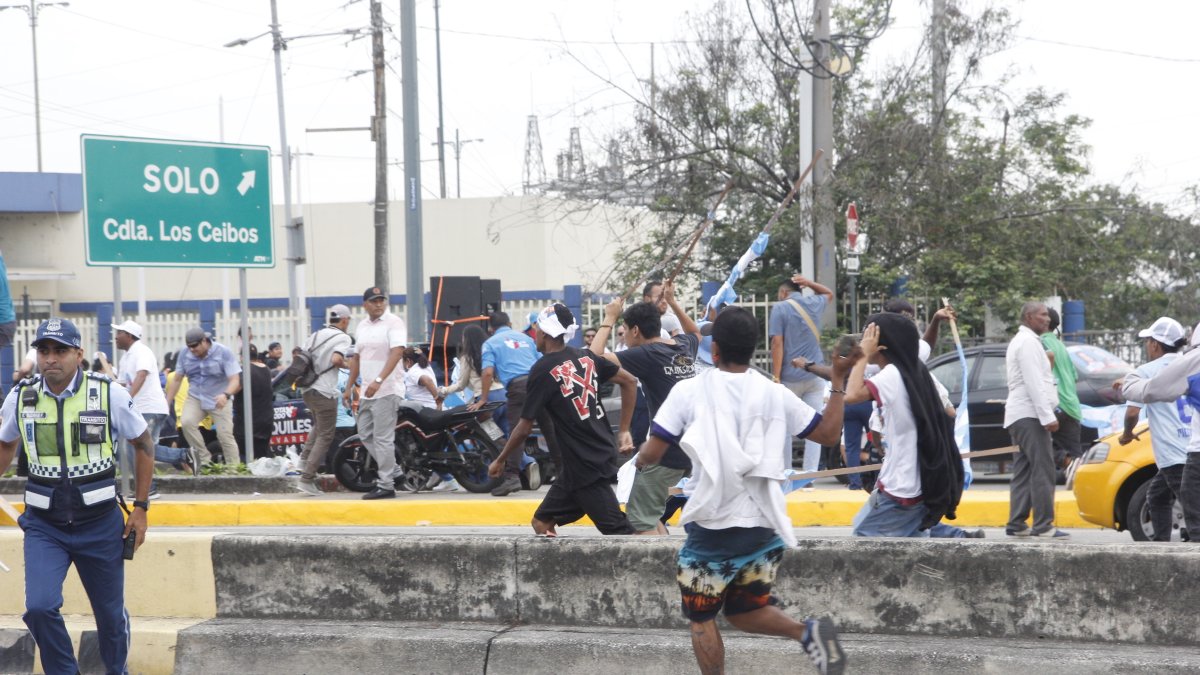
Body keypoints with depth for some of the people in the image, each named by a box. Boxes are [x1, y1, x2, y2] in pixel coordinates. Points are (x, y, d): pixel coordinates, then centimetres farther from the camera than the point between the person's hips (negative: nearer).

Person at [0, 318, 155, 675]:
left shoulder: (109, 393, -9)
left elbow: (143, 444, 4)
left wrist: (140, 507, 2)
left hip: (100, 522, -1)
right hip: (43, 525, 1)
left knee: (110, 611, 12)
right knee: (39, 608, -17)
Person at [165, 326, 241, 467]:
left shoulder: (224, 353, -13)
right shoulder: (184, 354, -2)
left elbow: (235, 380, -18)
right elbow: (176, 380, 6)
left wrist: (226, 395, -38)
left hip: (219, 400, -3)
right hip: (195, 398, 3)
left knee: (226, 436, -9)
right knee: (186, 422, -23)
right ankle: (204, 459, -14)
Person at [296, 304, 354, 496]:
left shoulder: (316, 335, 13)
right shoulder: (342, 337, -7)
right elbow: (336, 359, -22)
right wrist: (345, 364, -2)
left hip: (308, 391, 7)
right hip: (324, 392, -7)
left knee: (318, 427, 30)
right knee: (325, 437, -2)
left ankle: (305, 457, 11)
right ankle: (306, 479, -10)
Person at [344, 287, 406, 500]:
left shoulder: (393, 322, -9)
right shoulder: (361, 327, 15)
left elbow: (397, 352, -20)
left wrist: (378, 381, -28)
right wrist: (350, 387, 21)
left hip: (386, 391, -8)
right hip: (367, 392, 8)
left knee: (383, 439, -8)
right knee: (366, 435, 11)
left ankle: (386, 485, -4)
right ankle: (391, 471, 21)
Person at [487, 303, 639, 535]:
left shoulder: (542, 370, -11)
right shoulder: (586, 357, 8)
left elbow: (524, 428, -8)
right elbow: (629, 381, 11)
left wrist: (500, 461, 6)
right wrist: (624, 431, 14)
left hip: (584, 464, -8)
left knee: (620, 531, -9)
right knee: (542, 522, 14)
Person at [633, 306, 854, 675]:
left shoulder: (690, 391, -6)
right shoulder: (774, 394, 1)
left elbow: (651, 454, -7)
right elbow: (828, 432, 8)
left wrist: (640, 460, 16)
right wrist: (839, 380, 17)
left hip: (711, 527, -4)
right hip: (763, 527, 4)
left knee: (701, 617, 13)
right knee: (744, 611, 20)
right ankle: (808, 630, -6)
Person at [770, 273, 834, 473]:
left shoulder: (780, 308, -4)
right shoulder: (813, 303, 10)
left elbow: (777, 343, -12)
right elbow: (829, 294, 34)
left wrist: (776, 378, -12)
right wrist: (809, 283, 17)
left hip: (790, 377, -3)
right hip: (815, 376, 3)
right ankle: (810, 473, -5)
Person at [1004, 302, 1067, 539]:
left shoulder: (1021, 341, 22)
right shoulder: (1028, 342, -12)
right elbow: (1034, 383, -20)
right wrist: (1047, 416, -23)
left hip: (1020, 415, 11)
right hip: (1029, 415, -11)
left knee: (1024, 471, 9)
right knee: (1043, 470, -13)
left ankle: (1016, 524, 8)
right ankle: (1043, 526, -16)